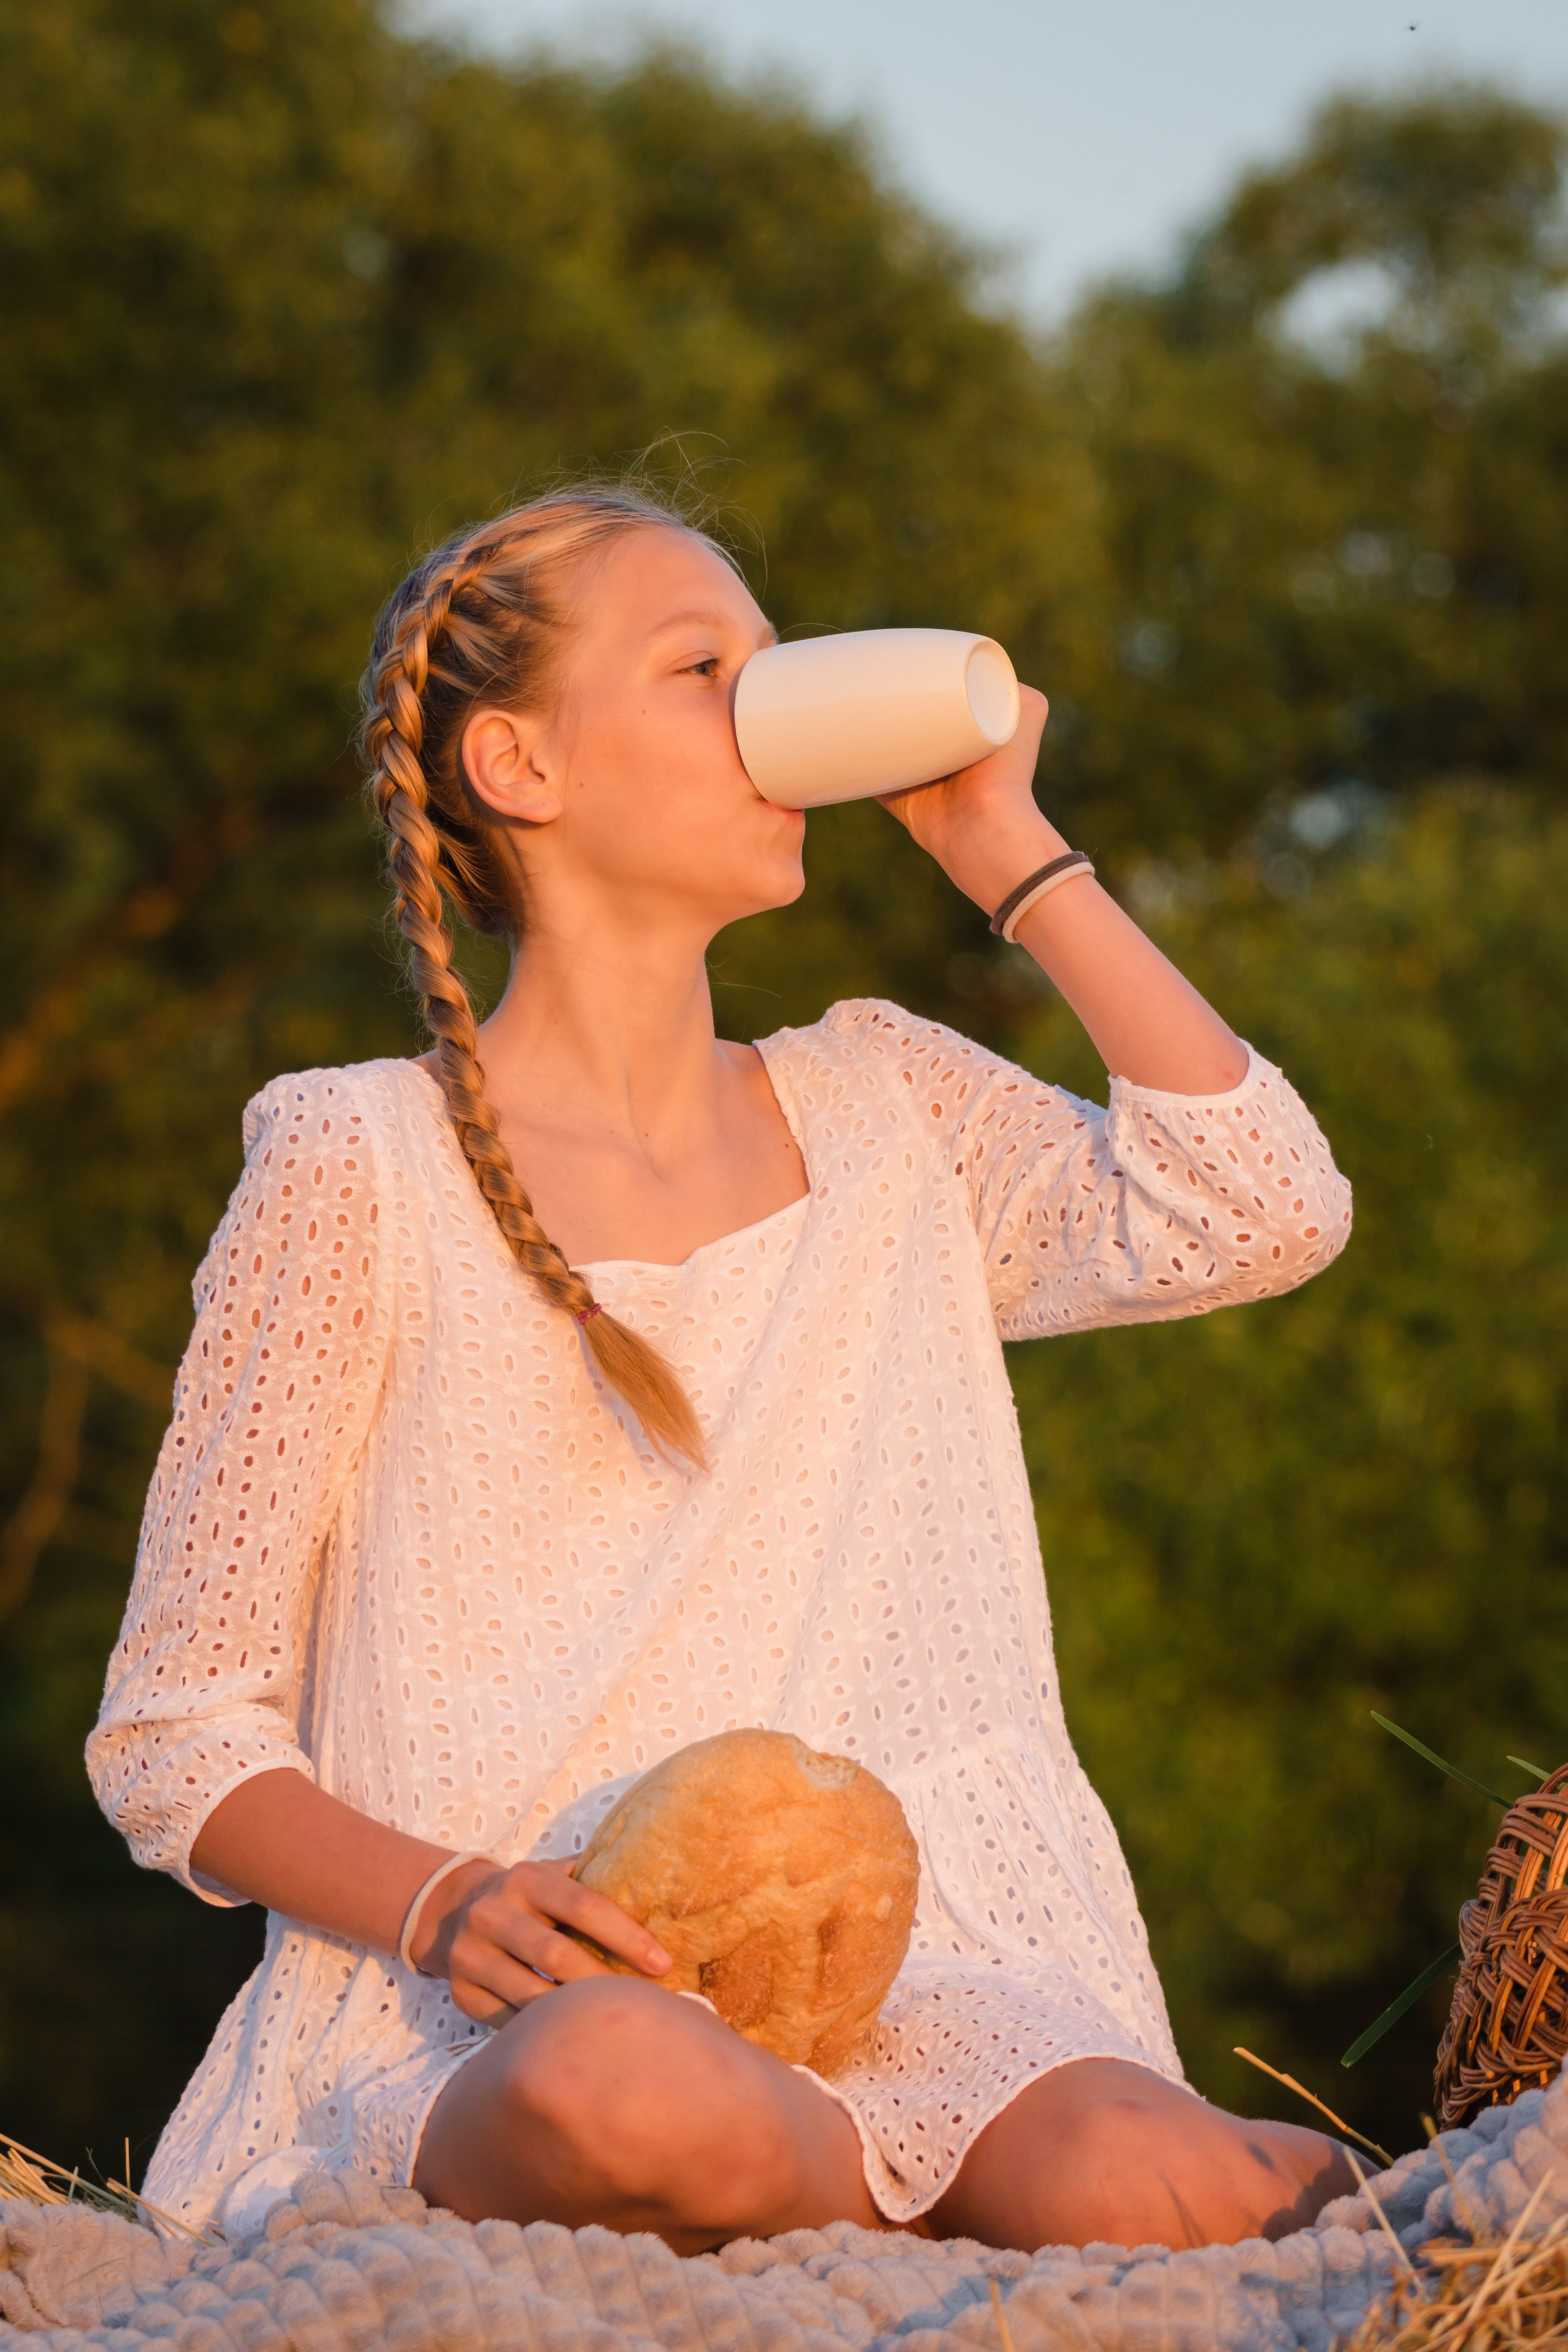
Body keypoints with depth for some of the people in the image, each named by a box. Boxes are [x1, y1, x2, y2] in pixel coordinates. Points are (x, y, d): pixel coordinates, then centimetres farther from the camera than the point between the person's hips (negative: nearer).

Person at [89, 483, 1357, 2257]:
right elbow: (172, 1744, 2)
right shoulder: (362, 1175, 2)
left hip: (900, 1982, 2)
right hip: (517, 2013, -2)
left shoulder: (886, 1110, 16)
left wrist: (1014, 853, 4)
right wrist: (447, 1901, -19)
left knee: (1137, 2194, -34)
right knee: (636, 2104, -39)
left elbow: (1262, 1214, -3)